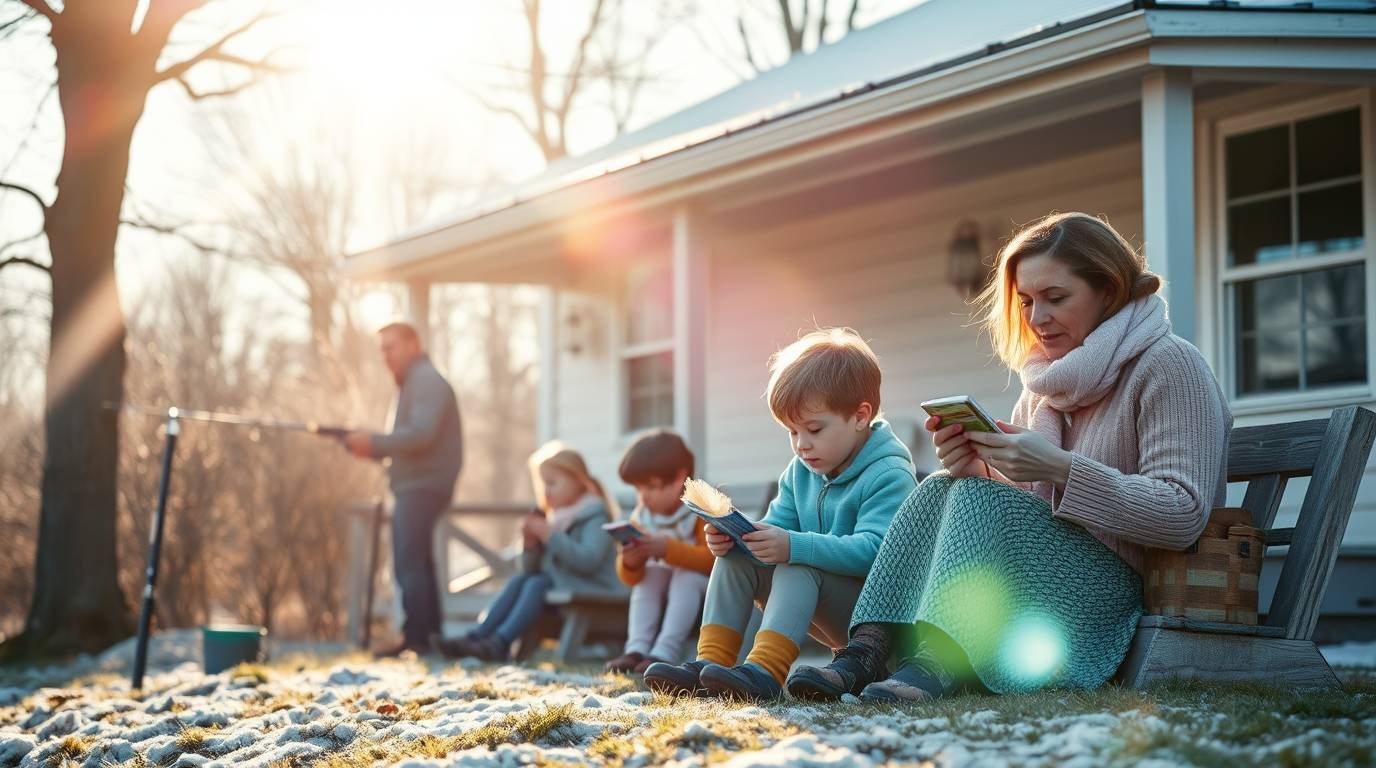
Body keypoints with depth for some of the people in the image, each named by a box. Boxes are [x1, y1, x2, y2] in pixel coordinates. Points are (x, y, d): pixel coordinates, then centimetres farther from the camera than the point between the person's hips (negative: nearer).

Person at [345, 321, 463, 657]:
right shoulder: (412, 383, 23)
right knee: (418, 566, 13)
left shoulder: (428, 381, -9)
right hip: (413, 488, 11)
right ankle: (430, 636, 18)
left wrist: (374, 442, -17)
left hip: (422, 487, -11)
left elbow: (421, 434, -22)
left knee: (409, 566, -14)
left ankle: (417, 639, -16)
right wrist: (371, 448, 4)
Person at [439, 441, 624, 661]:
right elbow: (532, 569, 17)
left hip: (592, 593, -8)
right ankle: (475, 637, -25)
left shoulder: (594, 518, -6)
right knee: (518, 580, -12)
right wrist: (530, 544, -3)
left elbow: (588, 560, -24)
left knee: (538, 584, -27)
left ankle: (500, 643, -41)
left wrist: (550, 536, -22)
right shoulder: (553, 518, 16)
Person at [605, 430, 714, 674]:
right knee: (648, 575, -21)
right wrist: (629, 564, -27)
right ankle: (637, 649, -31)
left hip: (700, 581, -6)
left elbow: (711, 559, -31)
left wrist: (668, 549, -42)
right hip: (664, 587, 6)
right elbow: (630, 578, -2)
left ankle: (664, 653, -42)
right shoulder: (642, 517, -3)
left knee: (686, 576, -33)